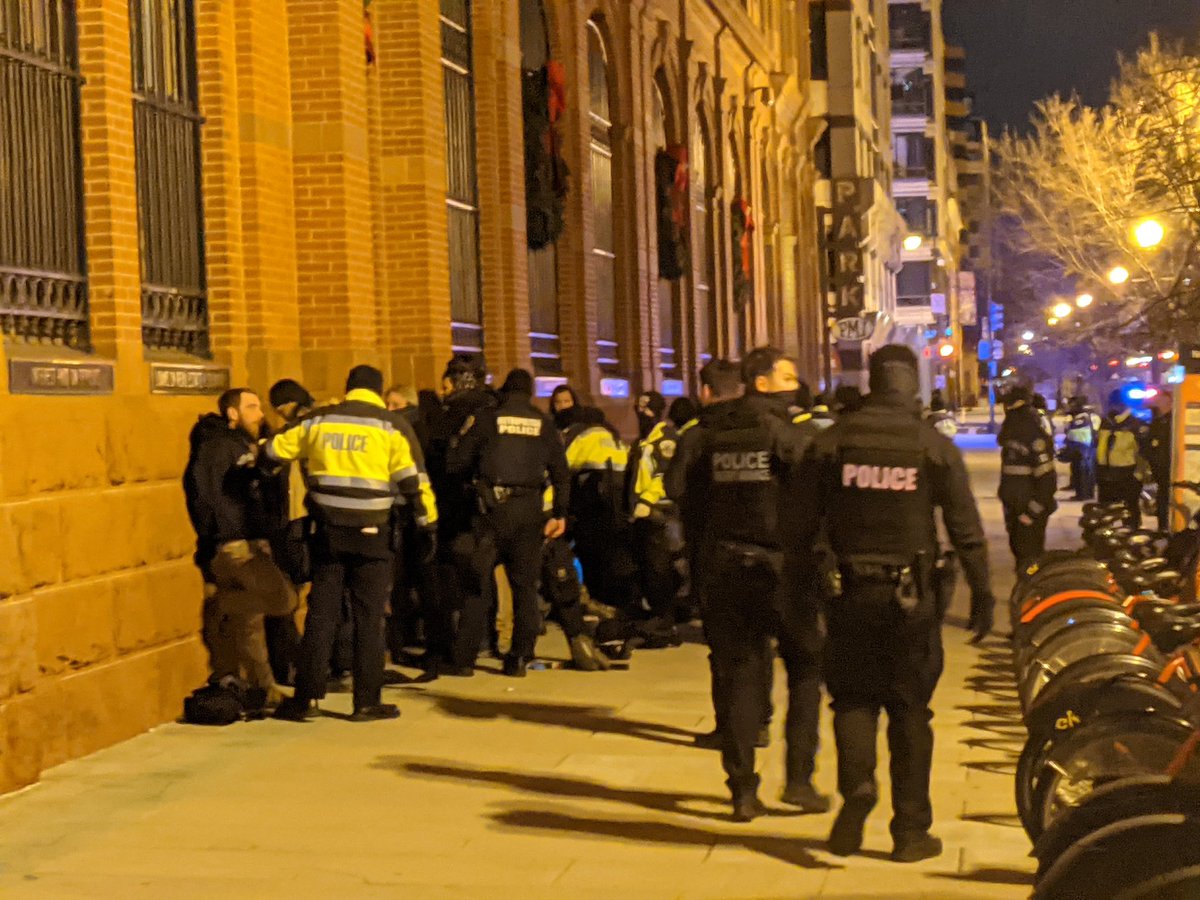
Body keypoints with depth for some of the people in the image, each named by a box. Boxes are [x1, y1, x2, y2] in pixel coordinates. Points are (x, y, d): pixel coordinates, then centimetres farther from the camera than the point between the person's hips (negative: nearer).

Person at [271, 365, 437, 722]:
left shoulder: (318, 421, 7)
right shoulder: (390, 426, -2)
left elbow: (275, 450, 14)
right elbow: (412, 479, -5)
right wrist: (429, 522, 4)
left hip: (329, 532, 3)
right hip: (371, 533, -3)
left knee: (321, 614, 8)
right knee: (369, 618, 3)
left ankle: (305, 697, 9)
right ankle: (366, 702, 4)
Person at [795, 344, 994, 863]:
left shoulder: (829, 444, -1)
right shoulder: (935, 447, -4)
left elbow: (803, 525, 1)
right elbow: (966, 530, -3)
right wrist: (982, 593, 4)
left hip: (851, 592, 1)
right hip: (912, 596, 0)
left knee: (853, 696, 14)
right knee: (910, 708, 7)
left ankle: (856, 782, -11)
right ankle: (911, 830, 12)